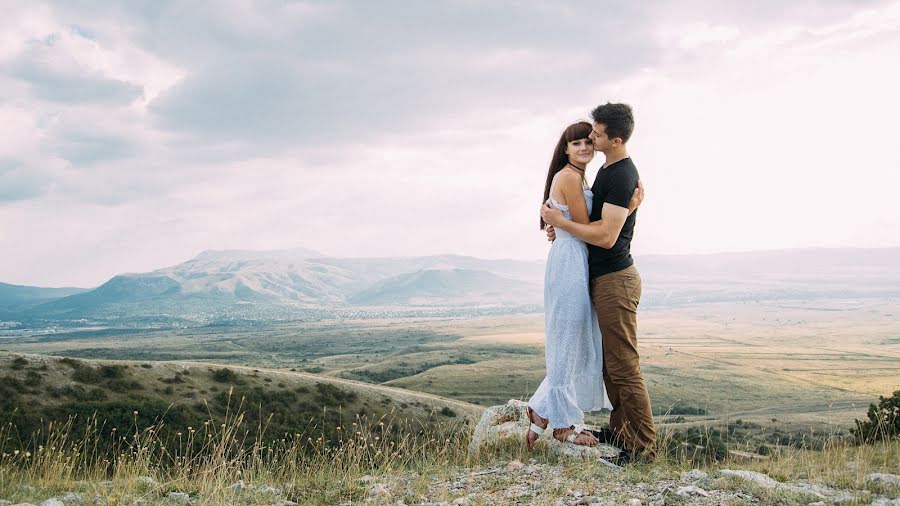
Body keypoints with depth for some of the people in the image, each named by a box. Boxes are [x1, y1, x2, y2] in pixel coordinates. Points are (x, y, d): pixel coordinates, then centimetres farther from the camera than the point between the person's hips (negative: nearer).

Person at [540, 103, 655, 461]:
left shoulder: (622, 176, -19)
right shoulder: (608, 169, 13)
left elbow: (606, 236, -24)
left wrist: (560, 222, -14)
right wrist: (563, 226, 8)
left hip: (616, 280, -11)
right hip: (604, 279, 11)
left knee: (623, 365, -6)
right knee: (611, 361, 16)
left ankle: (642, 446, 1)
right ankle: (620, 429, 26)